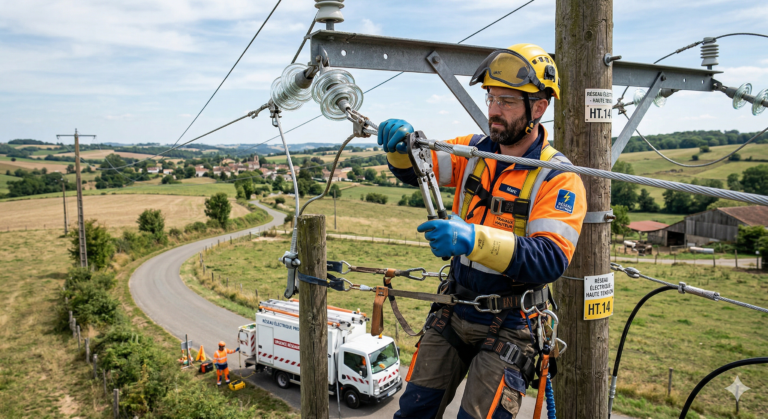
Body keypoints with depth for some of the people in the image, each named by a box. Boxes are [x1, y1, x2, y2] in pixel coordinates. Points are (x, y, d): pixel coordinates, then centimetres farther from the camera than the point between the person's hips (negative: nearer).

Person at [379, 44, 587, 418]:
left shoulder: (559, 179, -16)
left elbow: (551, 259, -27)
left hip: (510, 326, -4)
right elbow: (414, 170, 1)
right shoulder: (474, 152, 0)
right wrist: (401, 144, -24)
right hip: (454, 311, 5)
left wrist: (473, 239, -41)